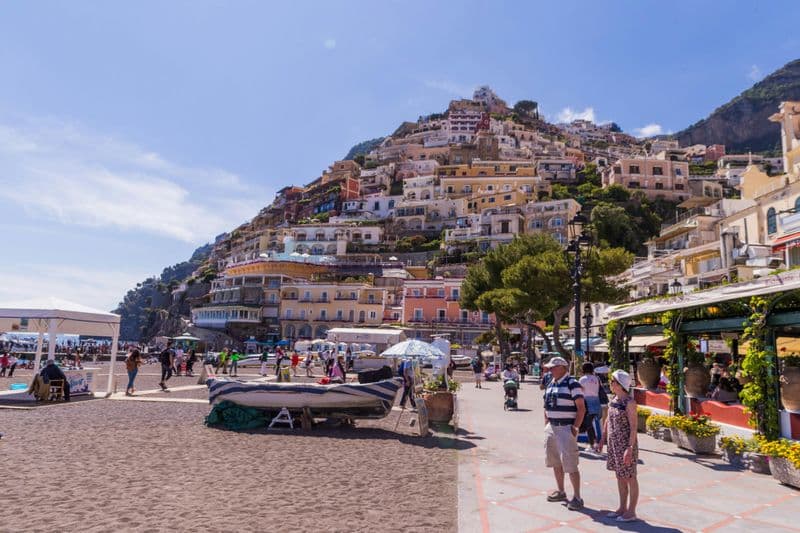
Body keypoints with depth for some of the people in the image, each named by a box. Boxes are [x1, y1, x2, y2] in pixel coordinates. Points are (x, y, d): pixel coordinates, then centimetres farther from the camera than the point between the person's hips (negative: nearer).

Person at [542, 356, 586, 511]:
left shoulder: (572, 383, -12)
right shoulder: (550, 384, 12)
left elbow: (581, 408, -14)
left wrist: (575, 427, -18)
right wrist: (546, 424, 13)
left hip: (566, 428, -8)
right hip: (552, 427, 8)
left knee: (570, 464, -6)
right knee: (555, 462, 16)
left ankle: (577, 497, 3)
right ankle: (560, 491, 30)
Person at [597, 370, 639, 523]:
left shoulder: (629, 402, -16)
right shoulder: (613, 399, 7)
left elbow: (633, 427, -18)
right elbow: (608, 420, 14)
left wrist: (630, 448, -21)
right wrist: (603, 439, 14)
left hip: (626, 444, -8)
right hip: (614, 443, 8)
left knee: (630, 478, 6)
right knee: (620, 476, 17)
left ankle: (631, 512, 18)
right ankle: (622, 508, 29)